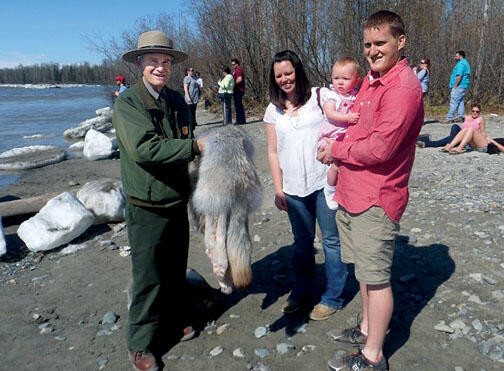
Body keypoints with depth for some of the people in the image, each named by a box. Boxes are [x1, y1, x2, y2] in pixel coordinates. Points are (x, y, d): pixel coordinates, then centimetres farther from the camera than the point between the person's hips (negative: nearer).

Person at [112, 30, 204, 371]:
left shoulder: (177, 101, 7)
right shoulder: (127, 103, -13)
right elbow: (144, 148, -28)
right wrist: (195, 146, -27)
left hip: (178, 201, 6)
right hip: (147, 206, -6)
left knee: (176, 268, 19)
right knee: (148, 277, 5)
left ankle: (174, 320, 42)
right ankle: (141, 343, 25)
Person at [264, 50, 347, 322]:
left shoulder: (318, 96, -1)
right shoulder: (273, 110, 9)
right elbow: (273, 152, 10)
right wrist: (278, 189, 6)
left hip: (324, 182, -3)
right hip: (293, 188, 4)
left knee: (331, 240, 6)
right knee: (301, 243, 16)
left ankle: (332, 297, 23)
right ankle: (301, 294, 33)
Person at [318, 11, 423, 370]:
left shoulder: (403, 87, -18)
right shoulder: (372, 80, 13)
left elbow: (380, 148, -24)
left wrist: (337, 150, -10)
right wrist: (338, 151, 5)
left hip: (376, 199, -9)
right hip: (353, 193, 9)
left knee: (376, 277, 3)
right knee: (365, 269, 21)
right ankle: (367, 328, 40)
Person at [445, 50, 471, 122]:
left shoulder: (461, 64, -12)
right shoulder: (466, 63, 21)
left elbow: (459, 76, -22)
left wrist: (455, 85, -19)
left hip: (459, 86, -11)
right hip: (464, 86, 11)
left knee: (454, 102, -10)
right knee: (460, 101, 11)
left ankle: (449, 118, -11)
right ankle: (460, 116, 11)